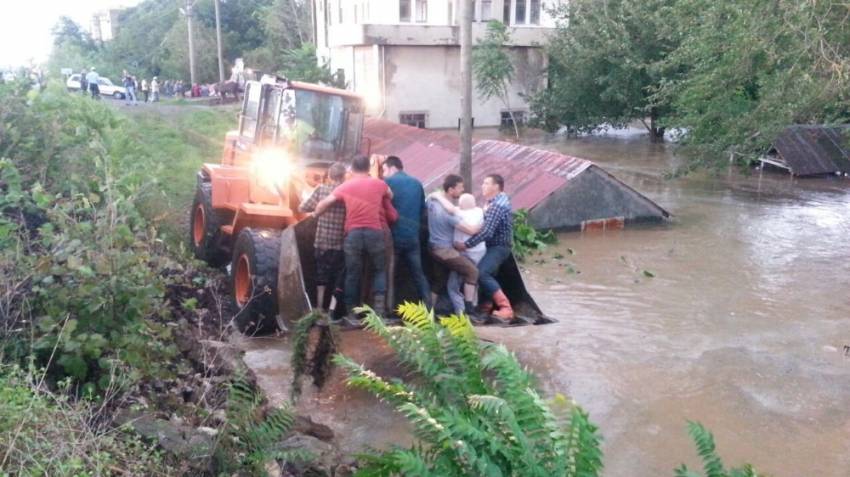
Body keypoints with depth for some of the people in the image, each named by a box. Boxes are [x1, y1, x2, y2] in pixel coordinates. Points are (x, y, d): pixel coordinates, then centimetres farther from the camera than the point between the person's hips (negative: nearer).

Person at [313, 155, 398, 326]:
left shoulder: (345, 186, 7)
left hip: (353, 233, 0)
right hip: (375, 232, 0)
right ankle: (379, 308, 4)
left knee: (353, 275, 8)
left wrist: (315, 215, 29)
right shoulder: (379, 184, 8)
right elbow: (390, 196, 29)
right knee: (379, 270, 16)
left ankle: (353, 314, 10)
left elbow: (325, 203, 10)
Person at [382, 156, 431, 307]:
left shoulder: (387, 182, -2)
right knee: (418, 274, 10)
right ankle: (428, 308, 8)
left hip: (394, 236, -4)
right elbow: (422, 209, 19)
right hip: (412, 236, 4)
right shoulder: (417, 183, 13)